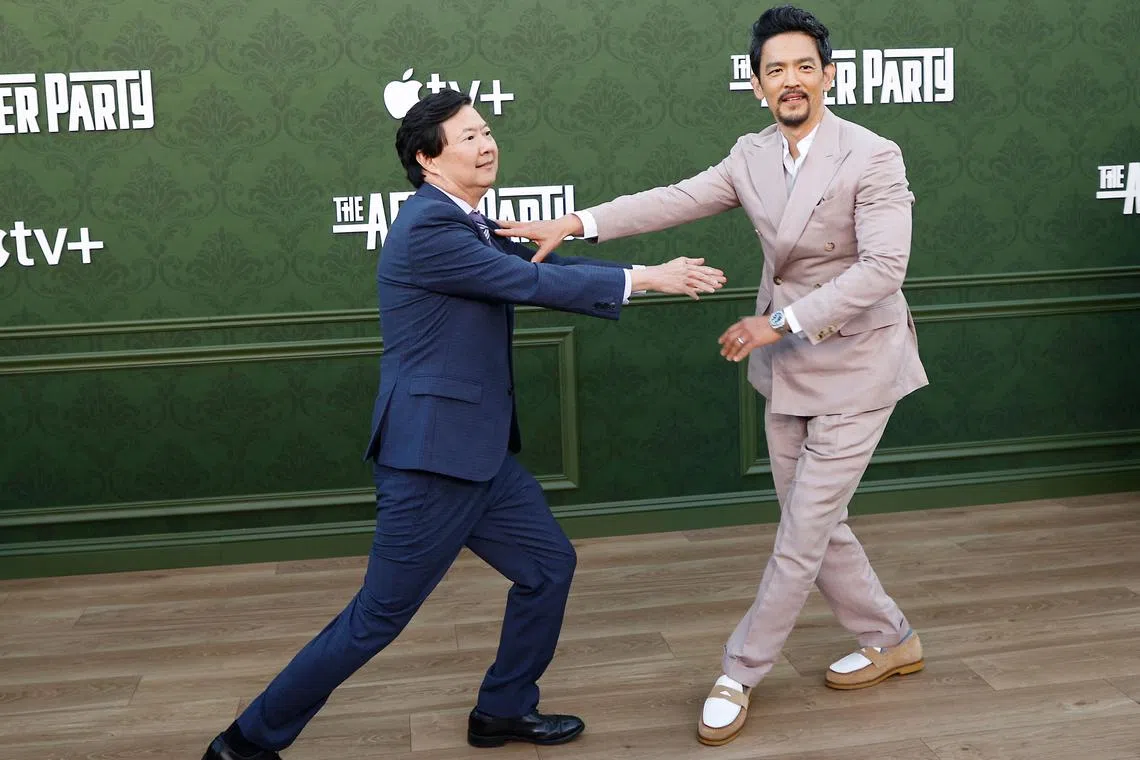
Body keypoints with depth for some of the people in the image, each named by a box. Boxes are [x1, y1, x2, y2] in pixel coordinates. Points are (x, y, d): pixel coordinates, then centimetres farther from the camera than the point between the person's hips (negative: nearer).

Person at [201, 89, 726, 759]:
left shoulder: (468, 225, 13)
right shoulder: (428, 226, -18)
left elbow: (545, 267, 10)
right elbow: (533, 283, -19)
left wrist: (655, 273, 1)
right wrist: (644, 278, -11)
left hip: (479, 451, 10)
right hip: (432, 454, -10)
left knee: (549, 565, 16)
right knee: (378, 618, -1)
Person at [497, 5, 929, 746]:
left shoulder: (873, 157, -16)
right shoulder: (752, 156, 2)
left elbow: (883, 267, -23)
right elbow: (674, 201, -6)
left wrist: (781, 322, -25)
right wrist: (576, 223, -18)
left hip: (855, 368, -6)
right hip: (789, 369, 7)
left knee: (803, 534, -1)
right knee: (815, 525, 15)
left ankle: (741, 674, 15)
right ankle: (892, 640, 35)